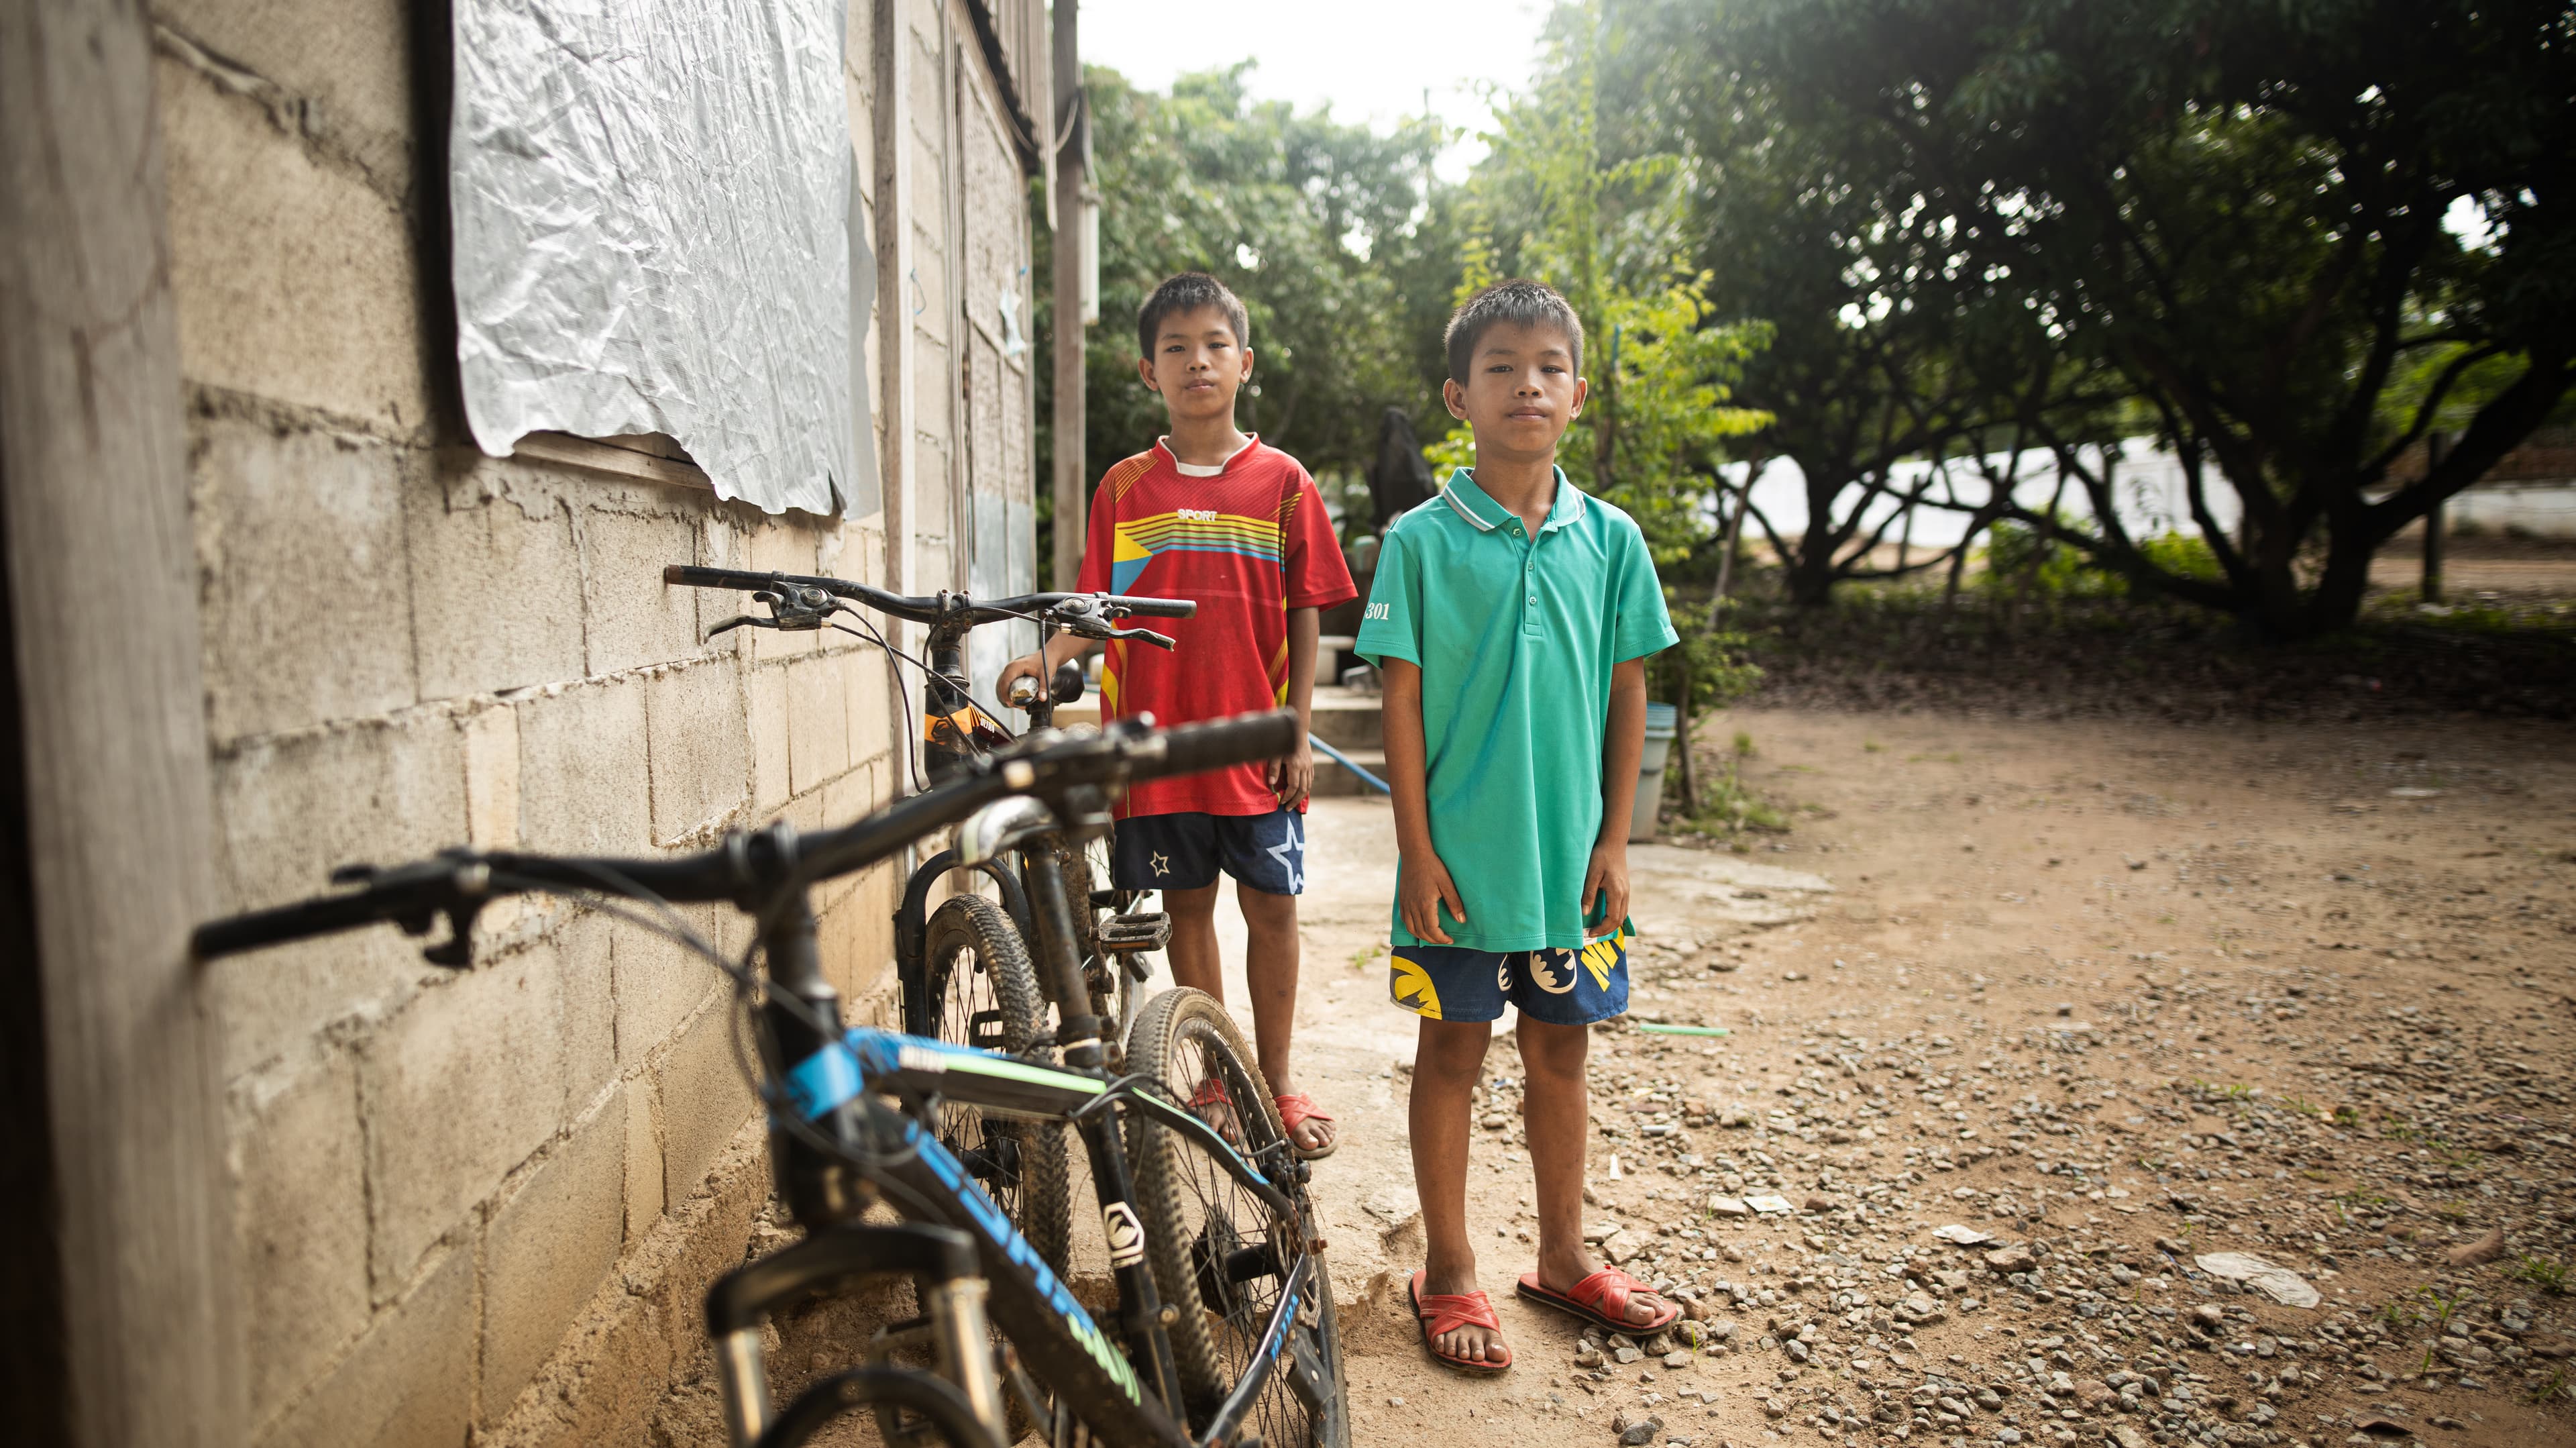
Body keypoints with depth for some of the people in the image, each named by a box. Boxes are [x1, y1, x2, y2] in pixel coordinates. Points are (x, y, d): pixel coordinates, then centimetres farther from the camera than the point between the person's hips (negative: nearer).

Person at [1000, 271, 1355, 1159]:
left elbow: (1303, 616, 2)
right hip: (1157, 737, 1)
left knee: (1271, 904, 6)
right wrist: (1047, 657, -16)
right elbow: (1098, 605, 4)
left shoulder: (1281, 481, 2)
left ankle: (1276, 1078, 23)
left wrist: (1300, 731, -2)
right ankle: (1216, 1078, 26)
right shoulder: (1125, 487, 5)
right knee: (1187, 906, 10)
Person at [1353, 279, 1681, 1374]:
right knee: (1452, 1054, 9)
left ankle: (1563, 1257, 34)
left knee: (1560, 1050, 16)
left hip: (1570, 857, 3)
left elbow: (1626, 691, 6)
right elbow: (1401, 701, -6)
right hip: (1460, 858, -3)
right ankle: (1448, 1272, 26)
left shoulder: (1608, 537, 2)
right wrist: (1416, 852, -9)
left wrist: (1614, 837, 3)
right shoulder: (1421, 541, -6)